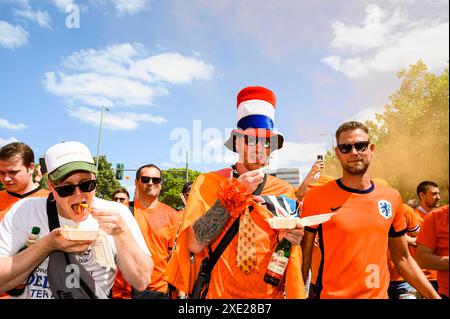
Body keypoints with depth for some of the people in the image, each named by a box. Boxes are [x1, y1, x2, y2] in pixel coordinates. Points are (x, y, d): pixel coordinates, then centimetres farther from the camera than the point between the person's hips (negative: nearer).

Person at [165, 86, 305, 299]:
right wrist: (234, 194, -20)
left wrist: (292, 239, -17)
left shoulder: (284, 191, -3)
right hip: (217, 291, -2)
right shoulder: (207, 183, -9)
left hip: (270, 293, 3)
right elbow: (194, 244, -18)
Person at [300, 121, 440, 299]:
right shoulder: (317, 197, -14)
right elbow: (304, 256, -9)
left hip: (380, 294, 5)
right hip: (332, 295, -4)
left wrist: (434, 296, 4)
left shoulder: (392, 198, -1)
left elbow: (402, 258, 8)